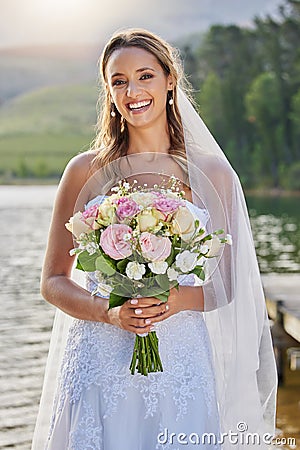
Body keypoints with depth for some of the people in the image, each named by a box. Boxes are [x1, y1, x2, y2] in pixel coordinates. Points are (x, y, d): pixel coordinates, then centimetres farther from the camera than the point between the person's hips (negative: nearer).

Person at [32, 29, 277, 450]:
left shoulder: (213, 173, 2)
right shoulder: (85, 171, -1)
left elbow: (226, 284, 6)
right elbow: (53, 281, 2)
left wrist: (176, 298, -14)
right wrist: (110, 312, -16)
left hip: (183, 364, 1)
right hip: (100, 363, 0)